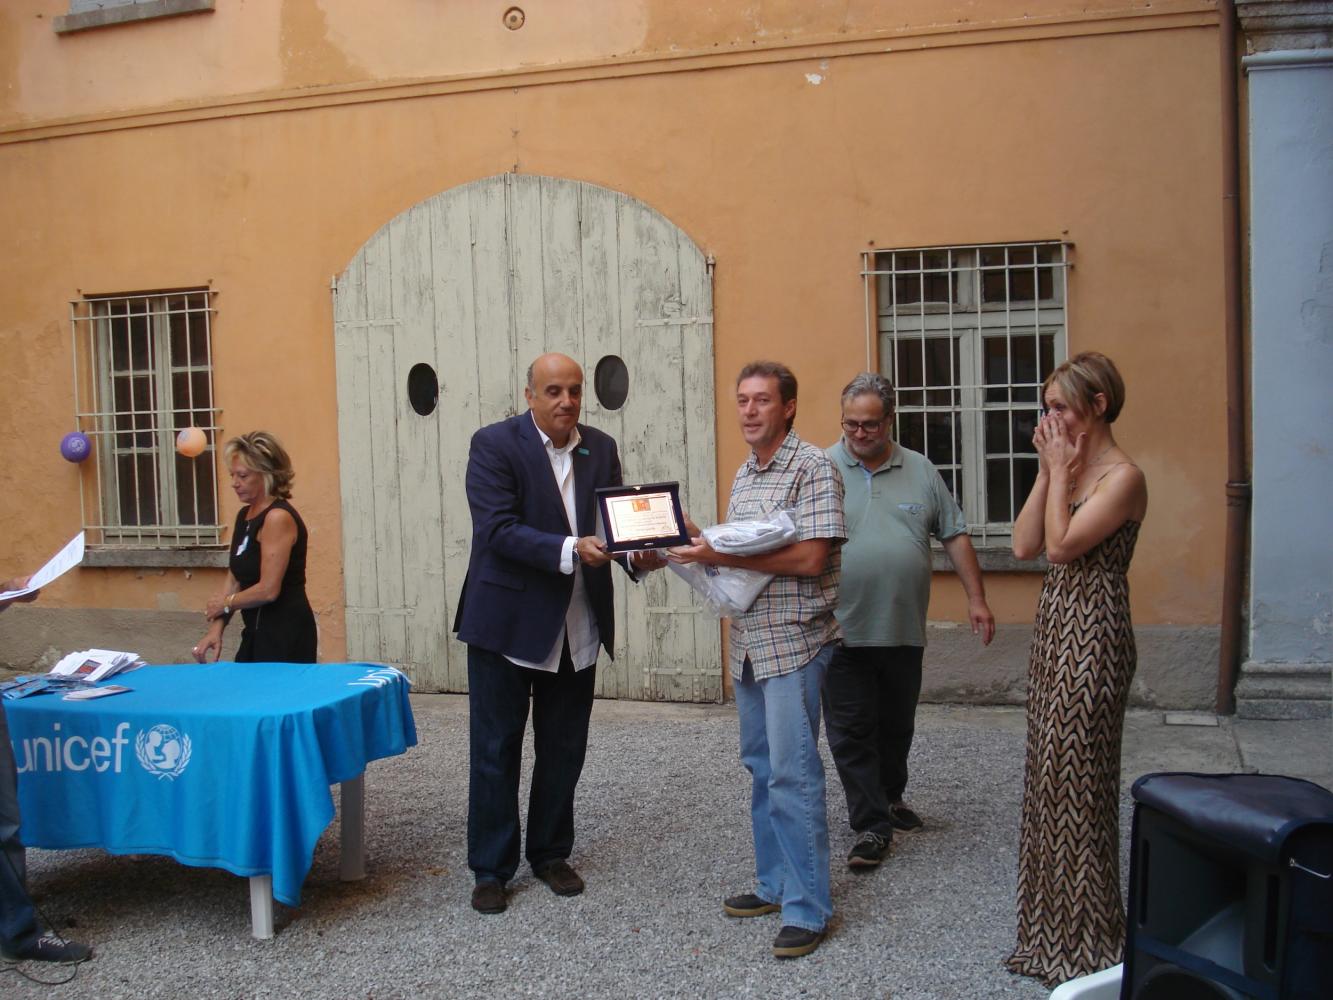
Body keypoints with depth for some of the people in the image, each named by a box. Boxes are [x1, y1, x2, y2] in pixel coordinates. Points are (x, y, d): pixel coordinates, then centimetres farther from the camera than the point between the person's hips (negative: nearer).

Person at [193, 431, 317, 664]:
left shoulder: (278, 517, -15)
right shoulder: (244, 515, 12)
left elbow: (268, 590, -20)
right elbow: (234, 580, 11)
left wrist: (225, 603, -4)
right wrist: (216, 627, 0)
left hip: (286, 636, -9)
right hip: (257, 633, 9)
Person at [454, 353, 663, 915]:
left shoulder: (600, 449, 6)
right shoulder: (494, 445, -10)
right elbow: (498, 529, -20)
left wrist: (639, 553, -15)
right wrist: (570, 549, -31)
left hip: (577, 627, 5)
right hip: (507, 621, -5)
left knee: (564, 751, 15)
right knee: (495, 750, 6)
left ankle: (551, 853, 31)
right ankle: (490, 869, 18)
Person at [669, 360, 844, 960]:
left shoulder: (812, 468, -11)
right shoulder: (743, 476, 15)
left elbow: (810, 558, -20)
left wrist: (721, 556, -21)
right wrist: (699, 547, 1)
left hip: (794, 643, -8)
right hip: (748, 642, 8)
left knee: (792, 773, -7)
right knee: (761, 768, 15)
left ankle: (808, 907, 2)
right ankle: (774, 883, 26)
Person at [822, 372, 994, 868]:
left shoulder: (920, 471, 7)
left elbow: (955, 535, 10)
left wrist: (976, 598, 5)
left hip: (904, 632, 3)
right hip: (843, 634, -3)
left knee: (896, 727, 16)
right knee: (851, 733, -1)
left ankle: (889, 798, 37)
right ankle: (872, 826, 7)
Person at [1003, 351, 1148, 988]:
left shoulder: (1122, 476, -13)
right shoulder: (1069, 468, 13)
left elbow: (1062, 545, -22)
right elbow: (1024, 545, 4)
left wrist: (1061, 471, -12)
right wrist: (1048, 470, 1)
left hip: (1092, 636, -9)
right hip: (1055, 629, 9)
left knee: (1079, 777, -1)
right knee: (1049, 773, 14)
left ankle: (1086, 940, 14)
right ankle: (1054, 928, 27)